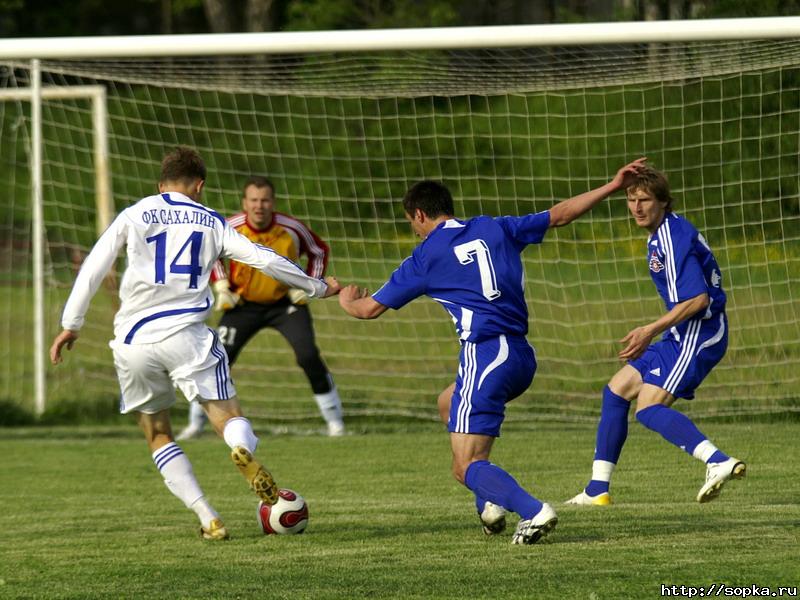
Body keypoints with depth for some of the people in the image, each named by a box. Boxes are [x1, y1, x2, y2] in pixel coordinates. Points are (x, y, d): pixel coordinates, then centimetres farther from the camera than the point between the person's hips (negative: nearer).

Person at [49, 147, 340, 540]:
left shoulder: (134, 216, 10)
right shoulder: (210, 222, 12)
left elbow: (93, 267, 4)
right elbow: (264, 260, 11)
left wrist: (71, 324, 8)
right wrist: (317, 287, 23)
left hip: (133, 341, 1)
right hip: (184, 334, -1)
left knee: (156, 432, 15)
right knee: (228, 416, 1)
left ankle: (208, 518, 1)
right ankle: (243, 450, -38)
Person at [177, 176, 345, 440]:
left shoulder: (291, 229, -18)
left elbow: (320, 251, 2)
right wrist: (221, 287, -5)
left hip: (286, 302, -1)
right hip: (244, 305, 1)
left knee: (309, 356, -16)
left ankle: (334, 421, -2)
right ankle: (195, 423, 6)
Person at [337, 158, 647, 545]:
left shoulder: (424, 258, 2)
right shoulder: (496, 229, 13)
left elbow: (370, 308, 10)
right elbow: (559, 215, 17)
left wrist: (347, 301, 33)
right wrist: (613, 186, 25)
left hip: (485, 354, -7)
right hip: (522, 356, 7)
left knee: (467, 468, -6)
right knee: (448, 403, 33)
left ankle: (534, 512, -32)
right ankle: (491, 503, 24)